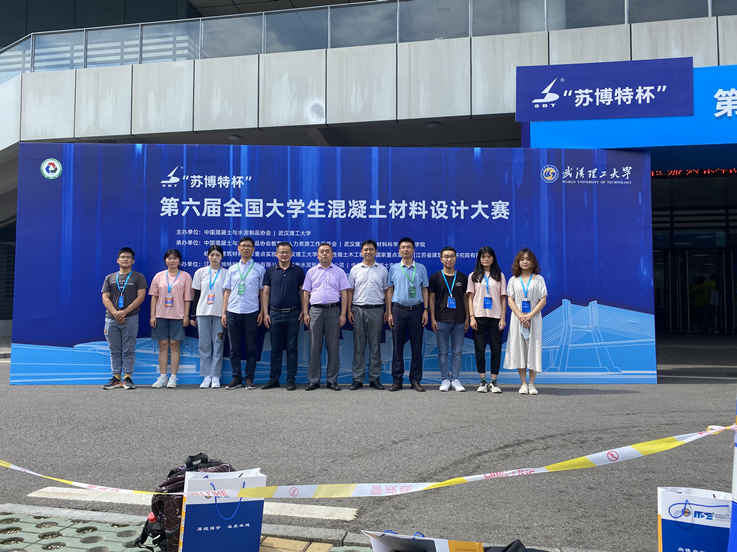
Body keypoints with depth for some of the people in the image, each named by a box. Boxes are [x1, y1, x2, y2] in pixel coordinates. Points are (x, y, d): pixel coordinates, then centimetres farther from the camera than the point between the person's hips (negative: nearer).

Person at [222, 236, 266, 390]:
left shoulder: (259, 269, 6)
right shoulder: (232, 269, 13)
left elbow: (262, 291, 5)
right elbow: (227, 291, 13)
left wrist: (262, 312, -2)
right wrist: (224, 312, 7)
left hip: (251, 313, -2)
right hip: (233, 312, 2)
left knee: (251, 348, 2)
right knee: (234, 347, 5)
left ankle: (249, 378, 10)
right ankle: (236, 378, 13)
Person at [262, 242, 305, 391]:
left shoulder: (298, 271, 4)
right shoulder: (270, 271, 7)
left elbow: (303, 292, 5)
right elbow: (266, 292, 7)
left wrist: (303, 312, -3)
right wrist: (265, 313, 0)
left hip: (293, 314, -1)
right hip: (275, 314, 1)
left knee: (291, 349, 2)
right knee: (275, 349, 7)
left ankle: (291, 380, 8)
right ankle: (274, 379, 15)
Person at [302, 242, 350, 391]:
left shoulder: (339, 272, 8)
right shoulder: (311, 272, 11)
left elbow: (344, 294, 5)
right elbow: (306, 293, 9)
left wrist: (343, 314, -4)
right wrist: (305, 313, 1)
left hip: (333, 310, 0)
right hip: (315, 311, 1)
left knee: (334, 348, 1)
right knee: (314, 347, 2)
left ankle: (332, 380, 9)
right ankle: (313, 380, 9)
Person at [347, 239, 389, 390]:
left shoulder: (382, 270, 7)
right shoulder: (355, 269, 8)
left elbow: (386, 291, 8)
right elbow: (350, 291, 9)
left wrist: (388, 310, 0)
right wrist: (349, 310, 1)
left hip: (376, 310, 0)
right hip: (358, 310, 0)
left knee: (375, 346, 4)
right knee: (358, 347, 3)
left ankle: (375, 378, 11)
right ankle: (357, 379, 9)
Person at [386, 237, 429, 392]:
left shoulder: (421, 268, 8)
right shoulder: (394, 268, 7)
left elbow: (424, 290, 10)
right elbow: (389, 291, 8)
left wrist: (425, 310, 0)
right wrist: (389, 313, 1)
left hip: (416, 310, 0)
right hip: (398, 309, 0)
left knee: (416, 347, 3)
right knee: (397, 346, 2)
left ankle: (415, 380, 11)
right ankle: (397, 380, 10)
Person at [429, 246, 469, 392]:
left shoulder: (462, 277, 8)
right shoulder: (435, 277, 3)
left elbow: (465, 298, 11)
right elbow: (432, 298, 3)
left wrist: (467, 318, 5)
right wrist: (432, 319, -4)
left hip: (459, 320, 2)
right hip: (441, 320, -1)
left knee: (457, 352, 4)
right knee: (443, 352, 3)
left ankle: (455, 379, 13)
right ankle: (445, 379, 12)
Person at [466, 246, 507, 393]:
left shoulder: (499, 276, 9)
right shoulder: (474, 276, 8)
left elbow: (503, 298, 7)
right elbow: (470, 298, 5)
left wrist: (503, 318, -1)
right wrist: (472, 317, -5)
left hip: (495, 317, 0)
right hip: (479, 317, 0)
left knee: (496, 350, 0)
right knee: (480, 349, 0)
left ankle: (494, 382, 7)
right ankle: (482, 381, 8)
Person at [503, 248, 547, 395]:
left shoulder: (538, 279, 6)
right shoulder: (513, 280, 9)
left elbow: (543, 300, -1)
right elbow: (510, 300, 1)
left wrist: (530, 316, -12)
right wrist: (520, 316, -13)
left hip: (534, 318, -1)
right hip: (518, 318, 1)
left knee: (533, 348, -2)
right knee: (519, 348, -1)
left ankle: (531, 383, 3)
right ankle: (523, 383, 4)